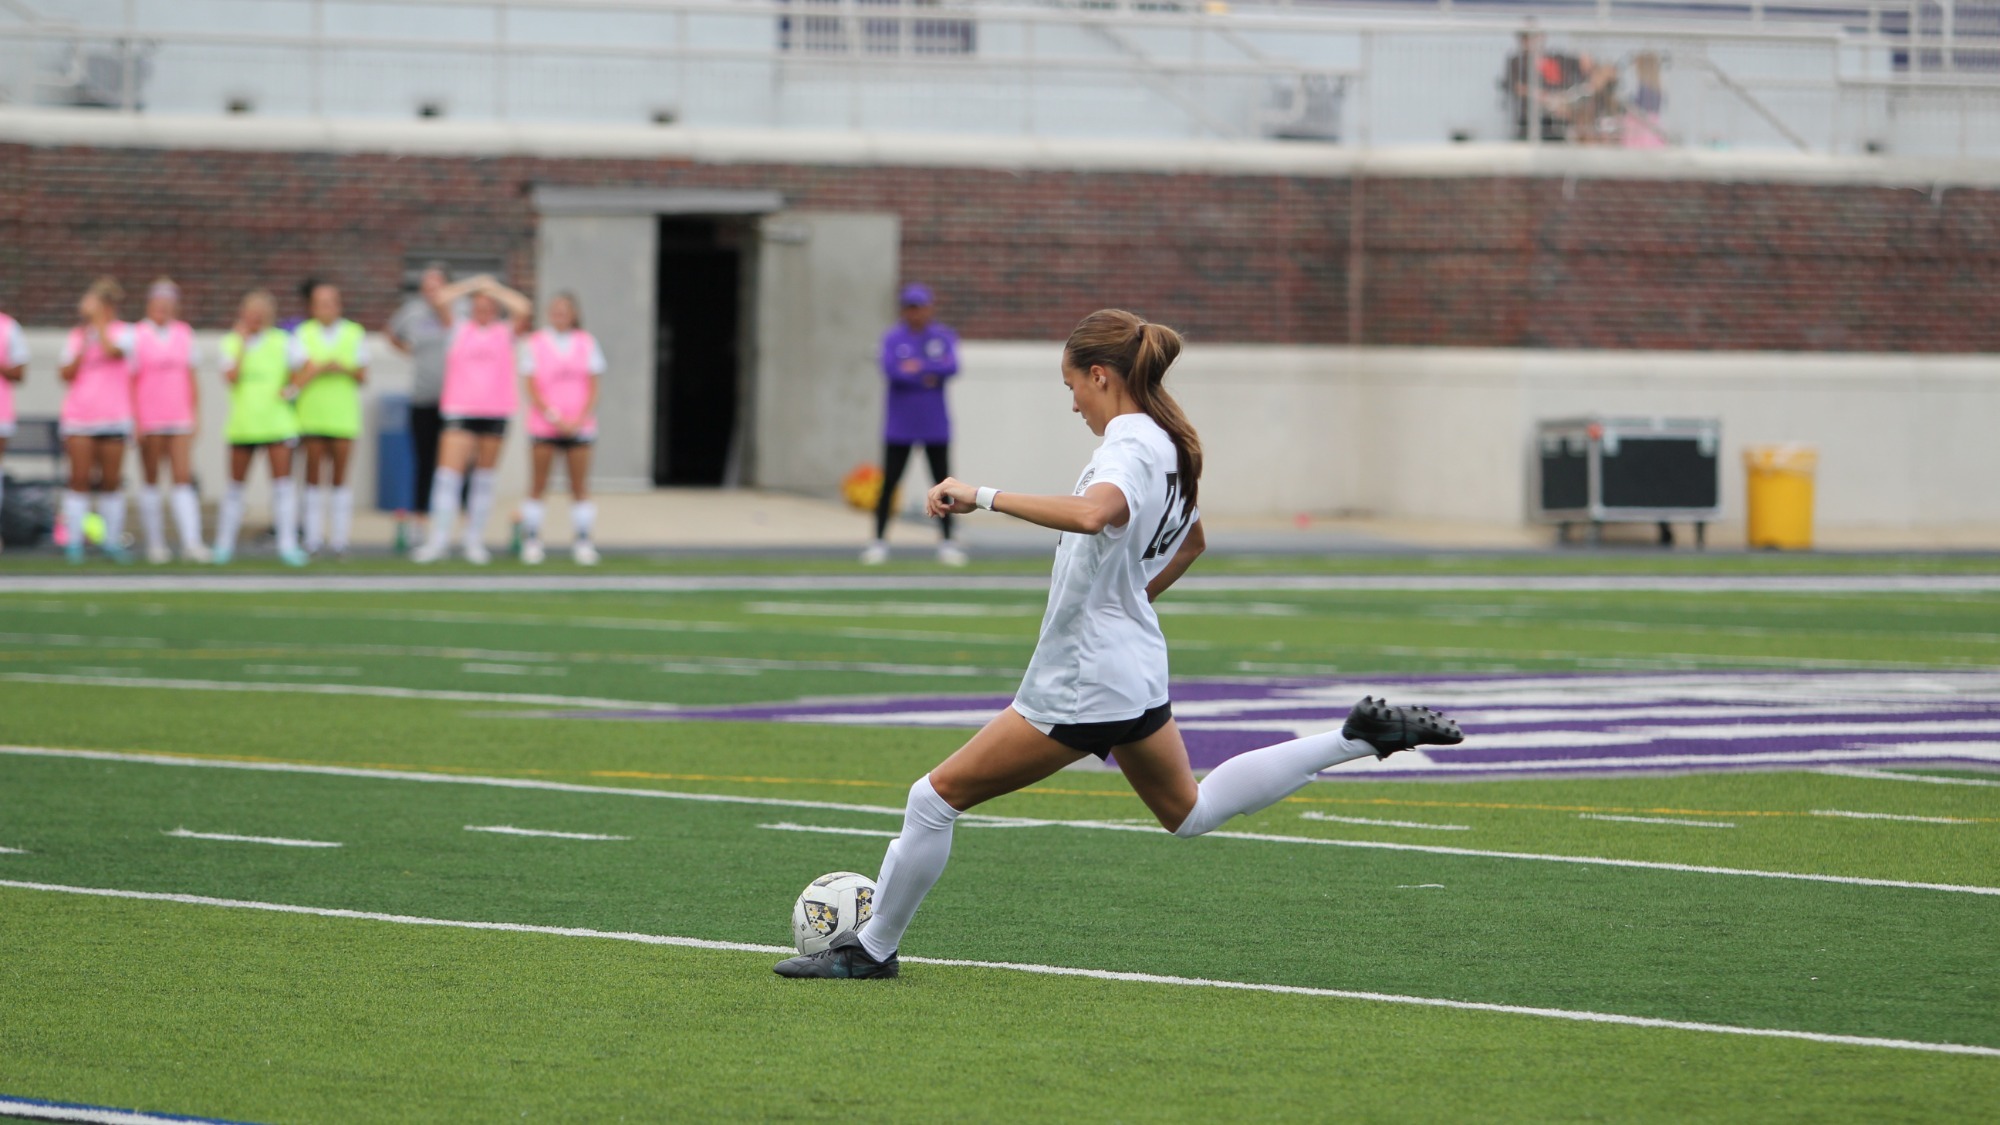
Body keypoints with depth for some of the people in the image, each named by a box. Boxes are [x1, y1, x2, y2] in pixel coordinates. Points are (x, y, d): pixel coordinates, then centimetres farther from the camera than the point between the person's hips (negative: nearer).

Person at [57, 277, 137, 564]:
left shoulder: (122, 332, 4)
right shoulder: (76, 336, 12)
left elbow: (112, 350, -17)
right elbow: (67, 374, 3)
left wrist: (98, 321, -11)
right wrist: (84, 344, -7)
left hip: (112, 418, -2)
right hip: (78, 416, 2)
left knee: (111, 481, 1)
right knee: (80, 479, -4)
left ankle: (113, 543, 7)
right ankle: (73, 542, -3)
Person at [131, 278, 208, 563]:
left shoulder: (184, 334, 9)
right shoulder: (137, 335, -1)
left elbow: (191, 379, 14)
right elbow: (130, 381, -2)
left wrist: (196, 416, 10)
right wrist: (135, 421, -8)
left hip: (179, 420, 2)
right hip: (148, 421, -2)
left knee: (184, 479, -7)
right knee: (151, 480, 5)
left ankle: (191, 542, -13)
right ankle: (155, 543, 12)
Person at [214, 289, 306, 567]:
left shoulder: (282, 341, 4)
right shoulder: (231, 343, 3)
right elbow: (231, 377, -10)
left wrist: (291, 389, -9)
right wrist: (243, 343, -10)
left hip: (277, 422, -1)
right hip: (242, 424, 1)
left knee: (282, 480, -7)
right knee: (236, 485, 8)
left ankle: (287, 544, -5)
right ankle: (224, 543, 17)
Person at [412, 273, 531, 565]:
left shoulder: (506, 331, 8)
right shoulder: (459, 328, 8)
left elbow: (523, 308, -8)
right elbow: (440, 300, -5)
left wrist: (493, 287, 1)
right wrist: (474, 283, 3)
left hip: (495, 412, 1)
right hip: (460, 411, -1)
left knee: (484, 478, 6)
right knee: (448, 473, -10)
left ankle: (475, 541, 12)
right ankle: (439, 538, -12)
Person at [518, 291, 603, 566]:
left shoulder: (587, 343, 7)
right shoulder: (534, 344, 1)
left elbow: (592, 387, 5)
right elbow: (532, 388, -4)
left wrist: (582, 418, -8)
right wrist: (554, 418, -13)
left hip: (578, 426, 1)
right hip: (544, 425, -1)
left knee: (580, 486, -1)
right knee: (538, 486, -1)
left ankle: (582, 543, 2)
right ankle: (531, 541, 4)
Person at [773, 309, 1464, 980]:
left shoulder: (1129, 447, -20)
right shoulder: (1167, 445, 9)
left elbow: (1090, 513, -44)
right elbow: (1192, 541, 28)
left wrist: (983, 496, -42)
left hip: (1082, 685, -10)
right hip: (1135, 665, 10)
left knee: (936, 797, -1)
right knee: (1190, 813, 26)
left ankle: (872, 948, 6)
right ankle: (1360, 737, 16)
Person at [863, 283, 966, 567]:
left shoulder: (944, 337, 4)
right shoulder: (893, 338, 0)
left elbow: (952, 367, -12)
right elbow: (890, 370, -16)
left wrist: (919, 366, -15)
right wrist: (927, 376, -18)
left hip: (935, 425, 1)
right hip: (899, 424, -1)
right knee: (889, 483, -2)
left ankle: (946, 542, 11)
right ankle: (879, 541, 3)